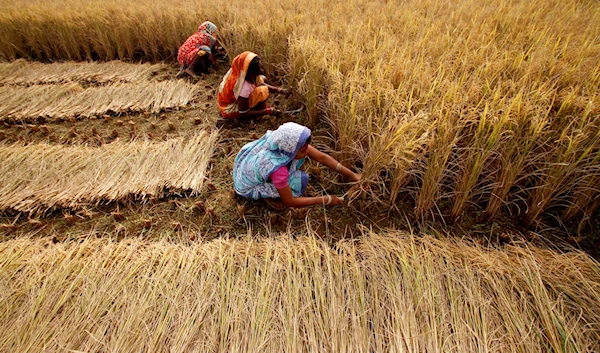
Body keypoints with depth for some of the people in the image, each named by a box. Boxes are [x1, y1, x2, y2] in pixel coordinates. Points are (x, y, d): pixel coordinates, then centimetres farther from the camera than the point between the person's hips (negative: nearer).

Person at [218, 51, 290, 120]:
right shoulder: (244, 87, -38)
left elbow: (262, 84, 2)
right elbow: (243, 113, -28)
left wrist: (280, 90, -10)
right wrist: (268, 111, -27)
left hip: (234, 99, 8)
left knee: (260, 80, 4)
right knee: (262, 91, -24)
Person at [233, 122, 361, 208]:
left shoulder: (289, 143, -23)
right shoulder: (277, 168, -40)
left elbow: (322, 157, -16)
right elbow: (289, 201, -26)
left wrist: (352, 175, -16)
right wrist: (325, 200, -22)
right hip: (248, 187, -6)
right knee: (300, 179, -21)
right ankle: (266, 194, 0)